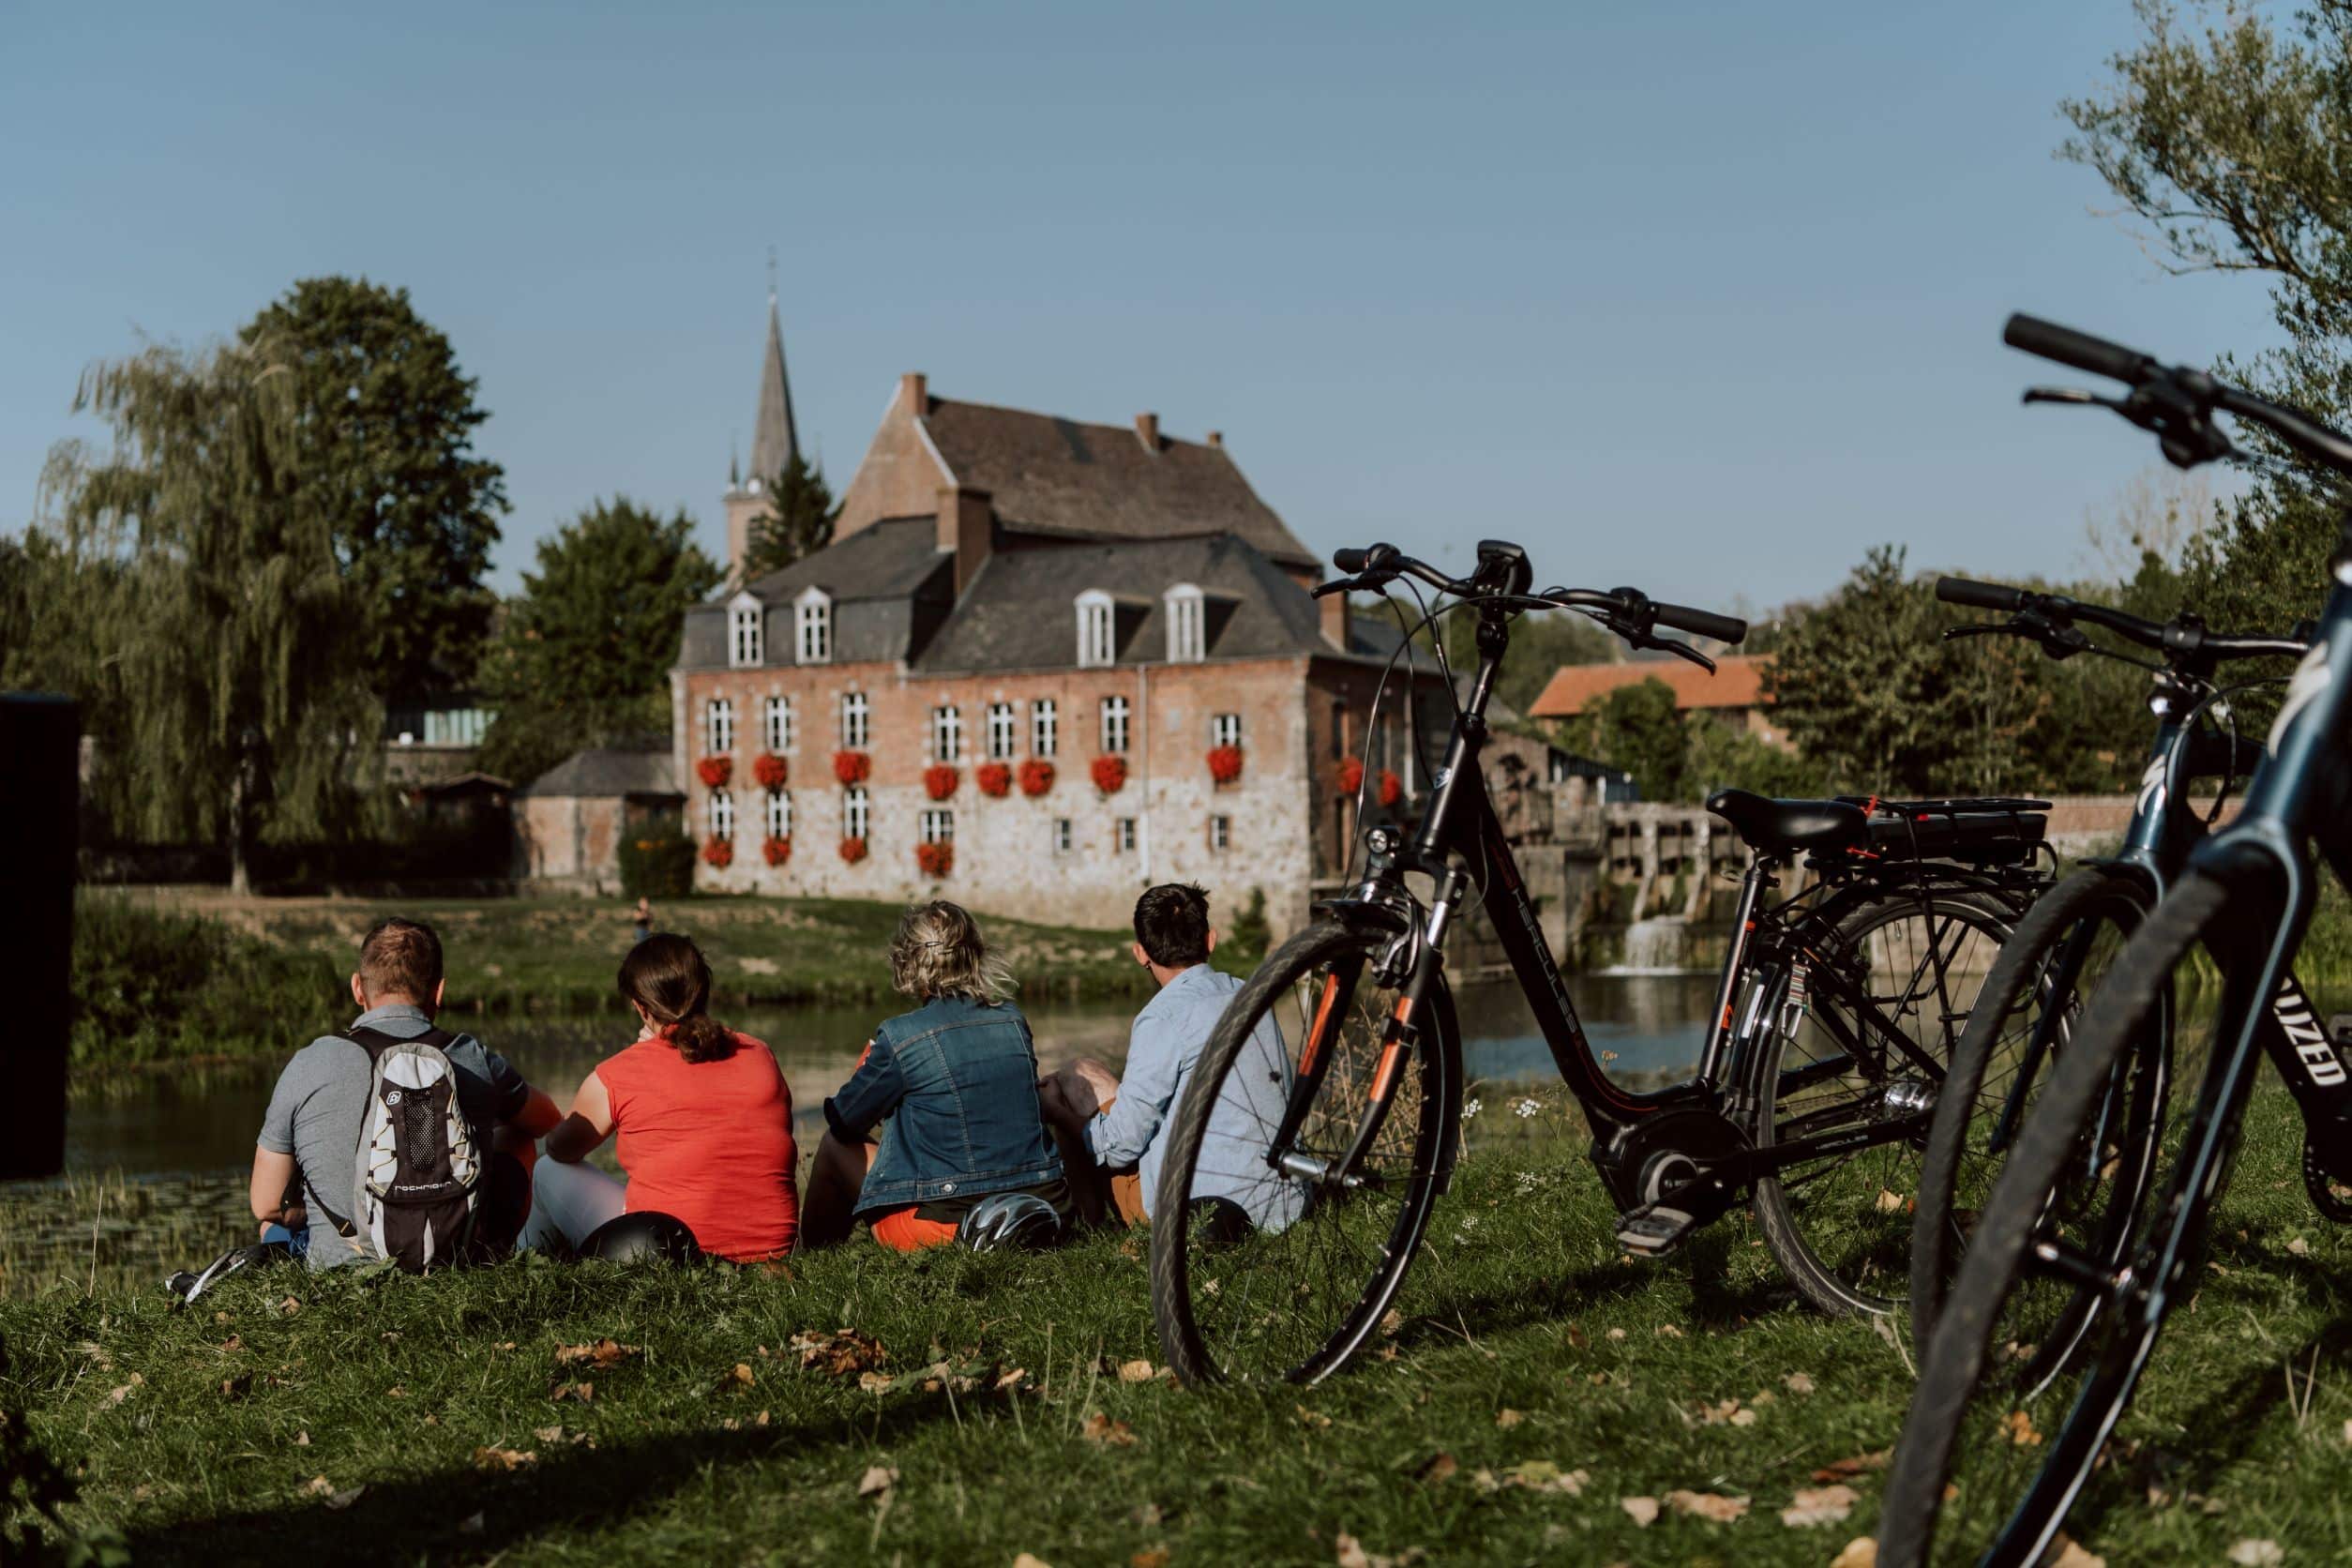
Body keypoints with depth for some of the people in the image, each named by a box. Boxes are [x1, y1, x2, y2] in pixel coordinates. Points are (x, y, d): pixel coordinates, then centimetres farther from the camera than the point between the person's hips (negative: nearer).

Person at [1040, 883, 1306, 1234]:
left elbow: (1120, 1146, -14)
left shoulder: (1164, 1016, -13)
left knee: (1079, 1076, 11)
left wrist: (1058, 1113, 7)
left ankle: (1088, 1215, 21)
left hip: (1191, 1210, -7)